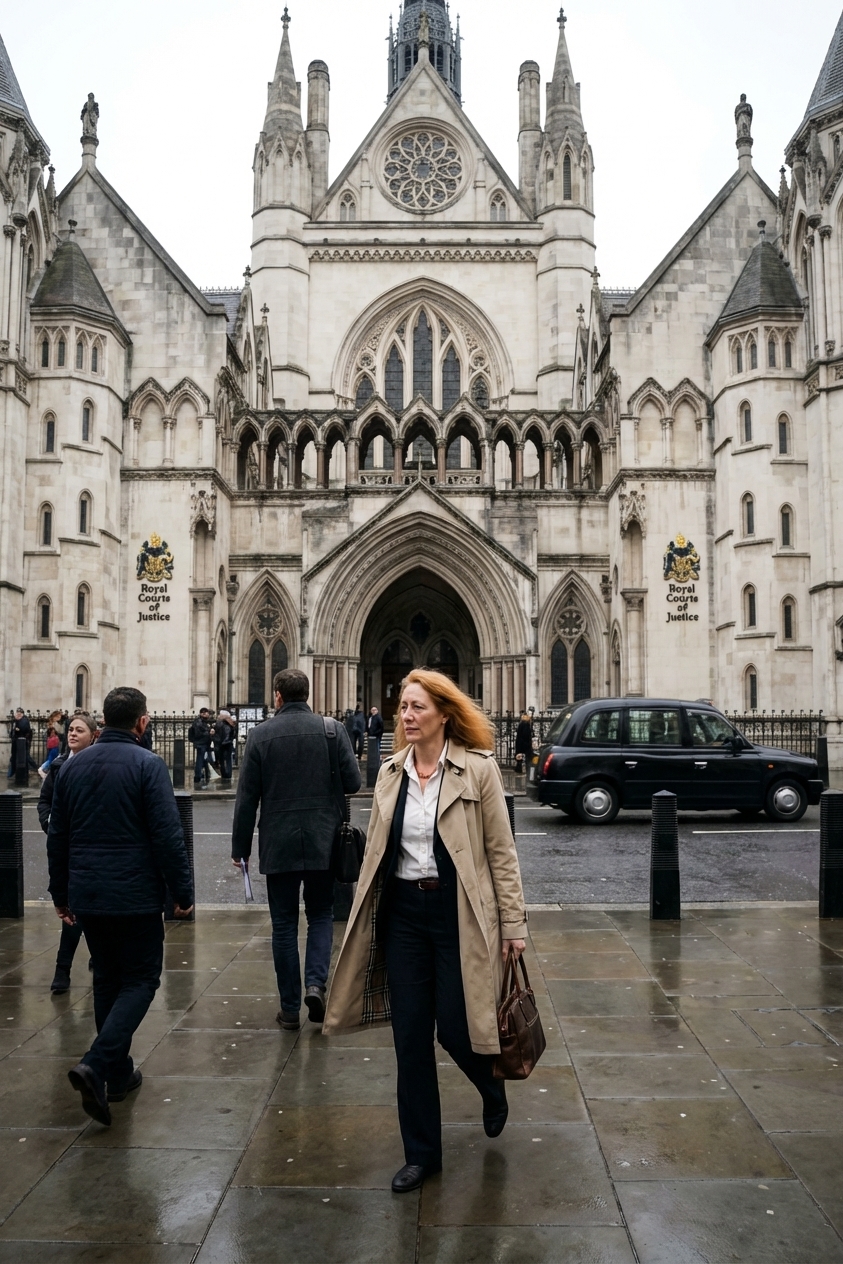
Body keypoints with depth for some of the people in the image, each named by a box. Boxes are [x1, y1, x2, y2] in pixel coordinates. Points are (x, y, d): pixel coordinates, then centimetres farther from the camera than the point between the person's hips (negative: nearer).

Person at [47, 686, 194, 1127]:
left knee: (107, 978, 18)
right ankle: (97, 1064, -13)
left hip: (86, 896, 6)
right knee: (140, 980, 5)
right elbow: (167, 836, -15)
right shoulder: (147, 764, -11)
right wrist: (183, 893, -7)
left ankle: (118, 1073, 24)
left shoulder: (73, 765, 7)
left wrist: (60, 894, 22)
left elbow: (57, 837, 12)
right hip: (135, 896, -6)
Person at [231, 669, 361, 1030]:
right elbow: (352, 783, -4)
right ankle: (315, 982, -3)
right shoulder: (333, 729, -4)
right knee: (321, 915, 17)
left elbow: (247, 796, -4)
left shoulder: (260, 735, -5)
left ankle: (290, 1008, 15)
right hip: (322, 841, 1)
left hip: (278, 844, 0)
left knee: (284, 924, 10)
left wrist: (240, 846, 5)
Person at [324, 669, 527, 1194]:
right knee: (410, 1037, 8)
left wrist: (513, 924, -7)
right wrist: (364, 921, 12)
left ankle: (492, 1087, 38)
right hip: (402, 911, 4)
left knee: (456, 1029, 1)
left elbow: (502, 851, -6)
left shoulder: (478, 769, -8)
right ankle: (421, 1152, 26)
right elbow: (375, 851, 12)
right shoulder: (390, 774, 5)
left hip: (458, 913, -4)